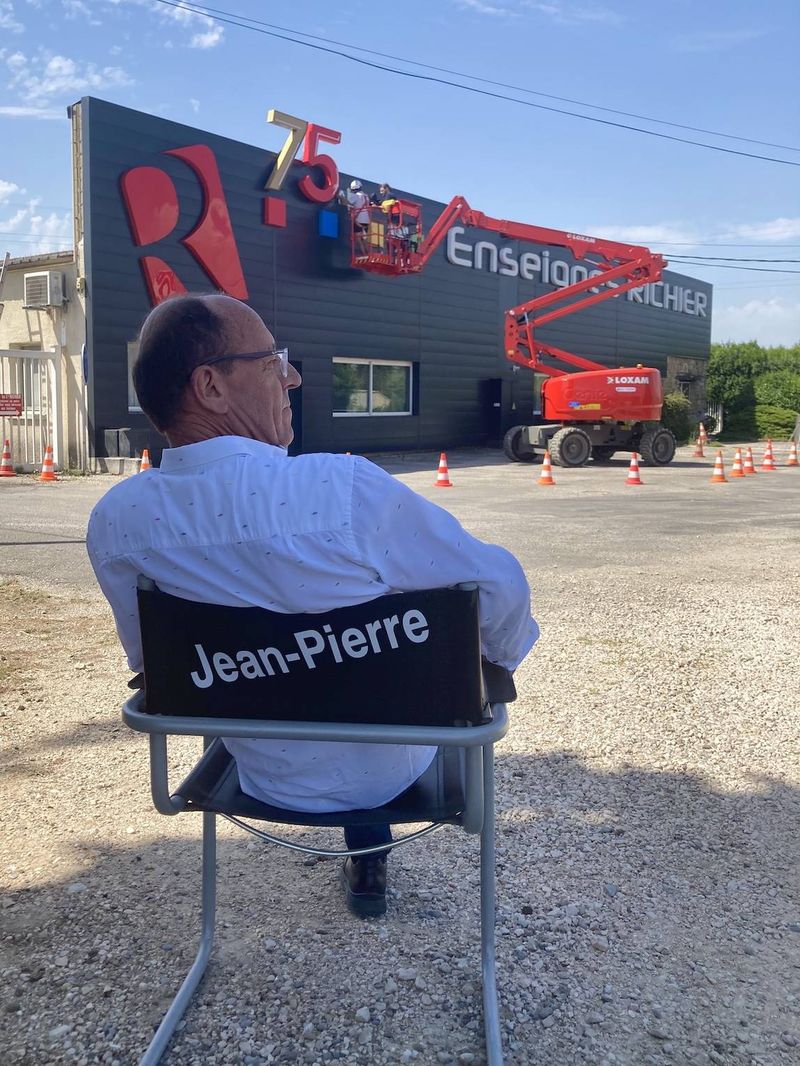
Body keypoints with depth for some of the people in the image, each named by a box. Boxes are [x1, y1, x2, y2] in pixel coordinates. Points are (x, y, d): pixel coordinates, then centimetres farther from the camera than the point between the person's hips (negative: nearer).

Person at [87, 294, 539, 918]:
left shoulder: (113, 521, -17)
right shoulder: (342, 488, -32)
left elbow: (151, 667, 0)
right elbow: (499, 583, -21)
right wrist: (500, 662, 2)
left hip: (263, 777, 4)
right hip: (389, 769, -3)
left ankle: (367, 862, 48)